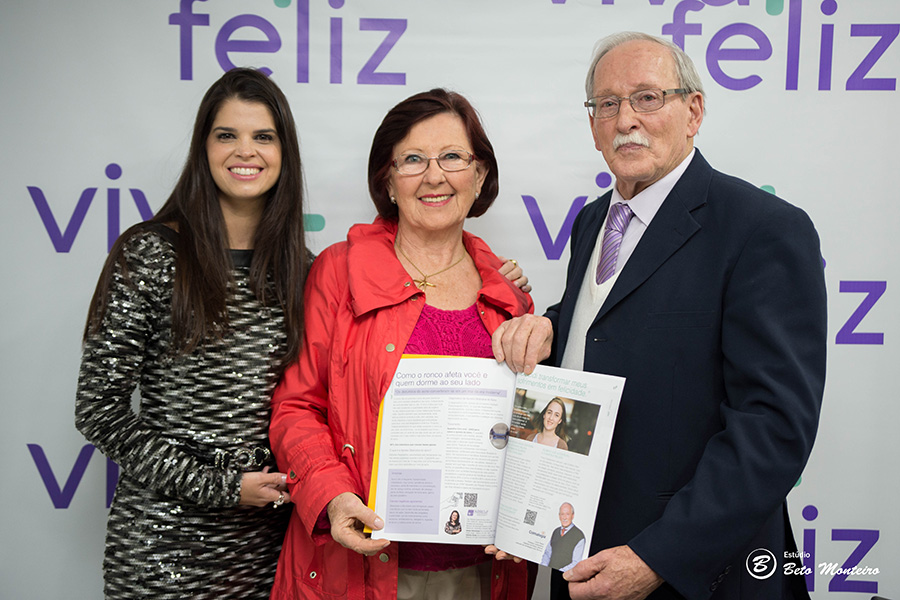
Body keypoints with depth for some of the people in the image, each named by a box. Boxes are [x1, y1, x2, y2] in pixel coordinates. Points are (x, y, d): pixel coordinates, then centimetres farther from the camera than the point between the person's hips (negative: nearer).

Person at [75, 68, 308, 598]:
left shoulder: (300, 267, 4)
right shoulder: (150, 255, -8)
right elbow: (100, 409, -9)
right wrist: (215, 486, -11)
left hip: (271, 534, 4)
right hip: (165, 542, -3)